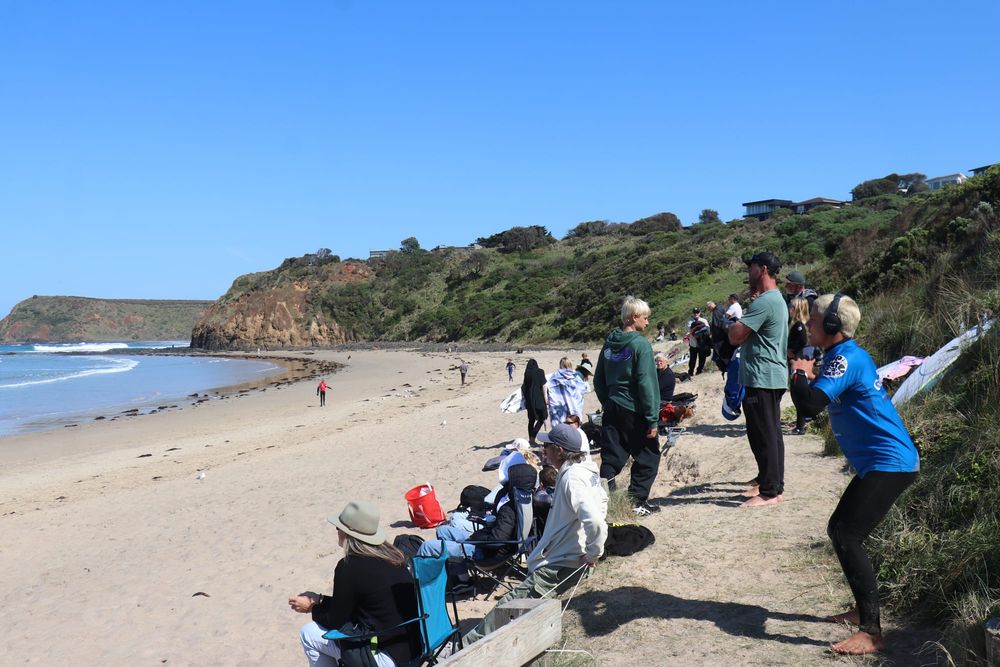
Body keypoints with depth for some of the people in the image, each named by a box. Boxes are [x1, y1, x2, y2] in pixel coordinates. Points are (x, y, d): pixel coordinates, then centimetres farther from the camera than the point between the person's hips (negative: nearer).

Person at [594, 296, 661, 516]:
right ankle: (637, 502, 9)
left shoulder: (609, 343, 8)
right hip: (634, 411, -6)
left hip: (612, 409, 6)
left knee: (611, 459, 9)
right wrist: (652, 419, -13)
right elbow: (646, 384, -15)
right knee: (648, 457, 9)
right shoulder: (640, 345, -12)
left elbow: (598, 380, 13)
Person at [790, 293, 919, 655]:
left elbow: (809, 404, -30)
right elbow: (828, 395, 25)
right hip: (882, 461, 11)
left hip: (889, 463, -11)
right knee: (840, 531, 16)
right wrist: (810, 376, 7)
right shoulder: (848, 356, 14)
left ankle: (870, 632, -10)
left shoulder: (846, 358, -19)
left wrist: (798, 372, -11)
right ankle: (863, 609, 30)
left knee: (846, 537, -14)